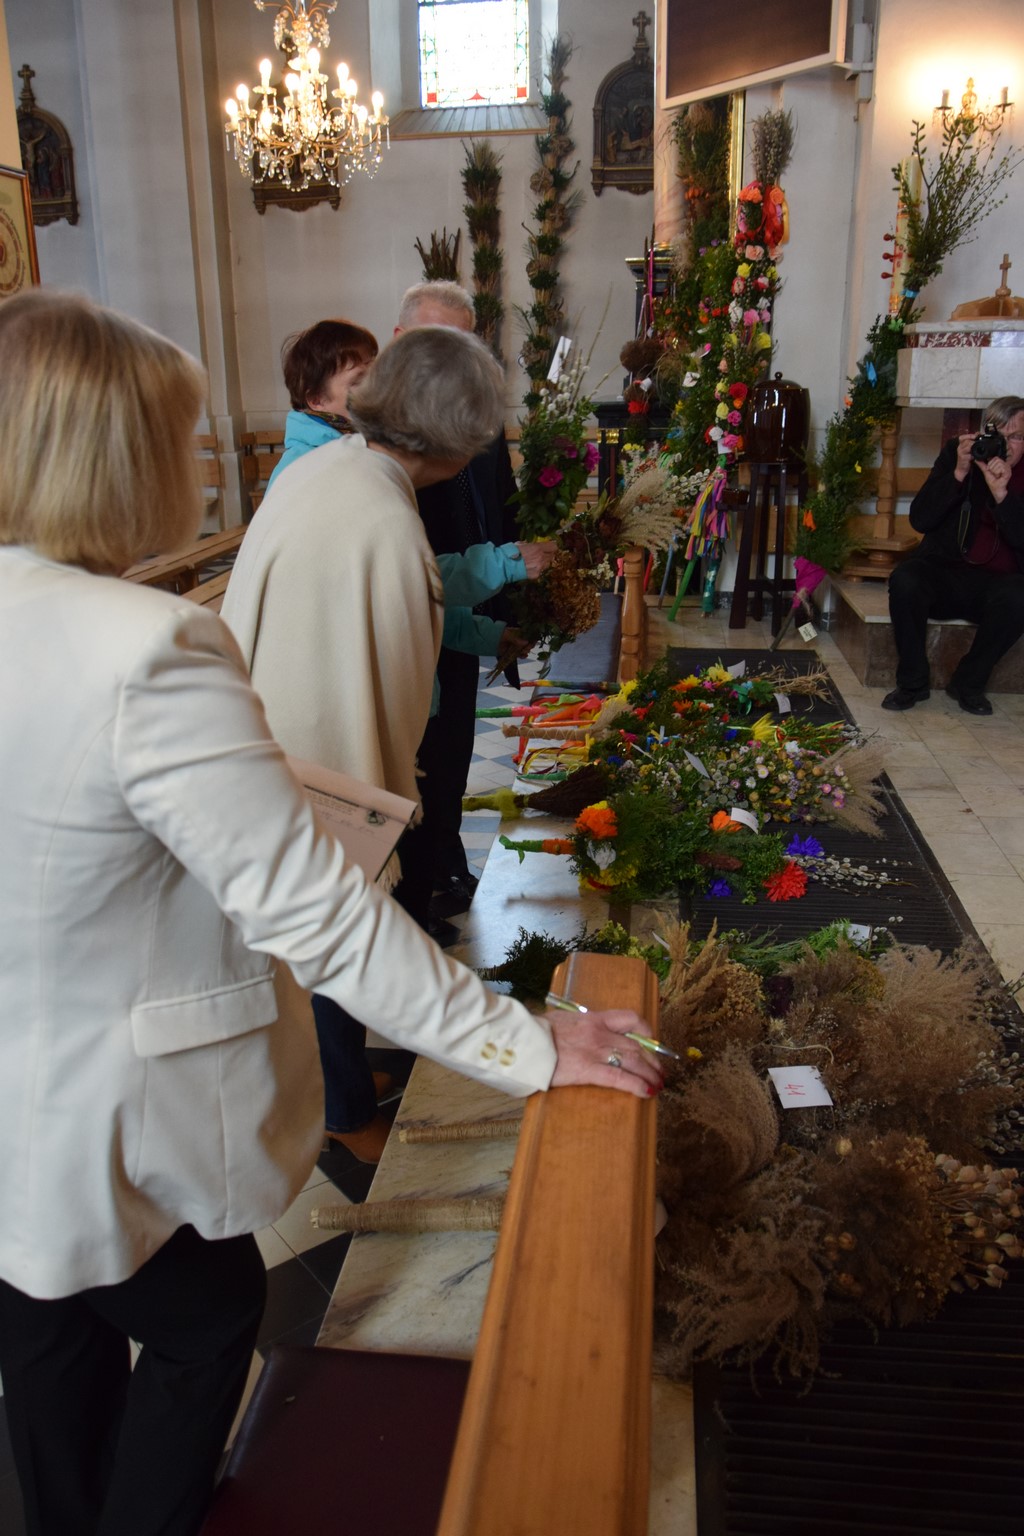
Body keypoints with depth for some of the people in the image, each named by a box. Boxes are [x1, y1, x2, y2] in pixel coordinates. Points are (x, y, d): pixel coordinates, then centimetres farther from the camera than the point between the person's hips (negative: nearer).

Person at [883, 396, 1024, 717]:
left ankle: (968, 683, -10)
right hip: (944, 570, 1)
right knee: (904, 581, -31)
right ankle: (912, 682, -13)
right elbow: (920, 519, -6)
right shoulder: (958, 452, 3)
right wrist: (959, 473, -17)